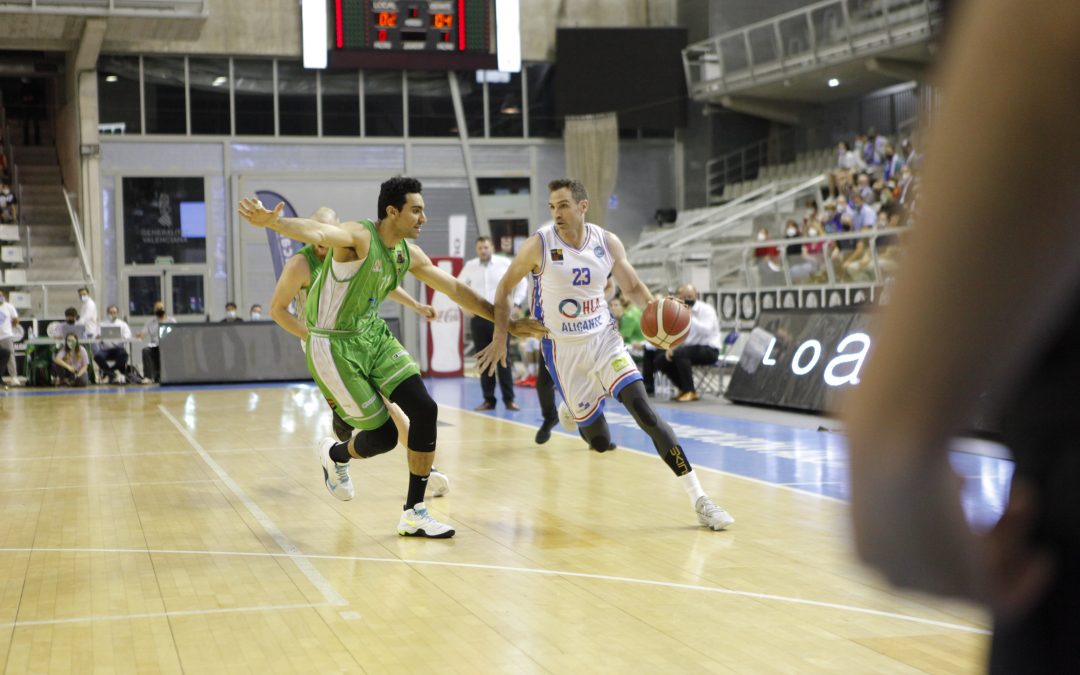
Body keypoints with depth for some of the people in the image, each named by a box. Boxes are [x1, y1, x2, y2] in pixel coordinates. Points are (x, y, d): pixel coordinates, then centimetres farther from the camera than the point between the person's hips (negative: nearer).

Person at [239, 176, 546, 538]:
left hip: (374, 336, 7)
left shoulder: (408, 254, 1)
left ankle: (414, 514, 3)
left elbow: (455, 288, 10)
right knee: (383, 436, -5)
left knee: (426, 411, -9)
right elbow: (317, 231, -44)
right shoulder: (358, 236, -22)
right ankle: (335, 454, 33)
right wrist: (272, 222, -65)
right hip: (334, 346, -7)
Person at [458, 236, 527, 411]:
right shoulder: (470, 266, 6)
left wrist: (515, 303, 2)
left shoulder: (505, 263, -1)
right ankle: (488, 400, 9)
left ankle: (509, 399, 0)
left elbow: (521, 282, 9)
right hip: (478, 317, 2)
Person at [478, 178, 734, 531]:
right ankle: (571, 407, 43)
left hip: (605, 340, 1)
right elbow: (505, 288, 0)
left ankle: (699, 499, -16)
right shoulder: (539, 245, -13)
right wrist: (500, 337, -6)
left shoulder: (607, 243, -5)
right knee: (600, 441, 4)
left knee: (645, 412, -18)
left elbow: (632, 286, 8)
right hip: (565, 350, -1)